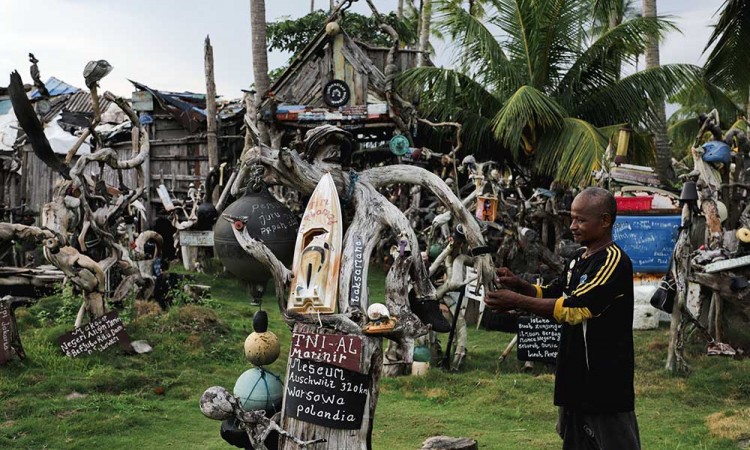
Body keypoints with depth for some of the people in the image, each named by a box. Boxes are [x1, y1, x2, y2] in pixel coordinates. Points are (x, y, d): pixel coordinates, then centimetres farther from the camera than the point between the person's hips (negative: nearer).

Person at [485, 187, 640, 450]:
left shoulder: (614, 261, -16)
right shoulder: (579, 260, 13)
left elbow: (572, 309, -23)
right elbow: (549, 295, 17)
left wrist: (516, 301, -22)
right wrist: (519, 285, -3)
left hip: (606, 382, -9)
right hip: (575, 378, 9)